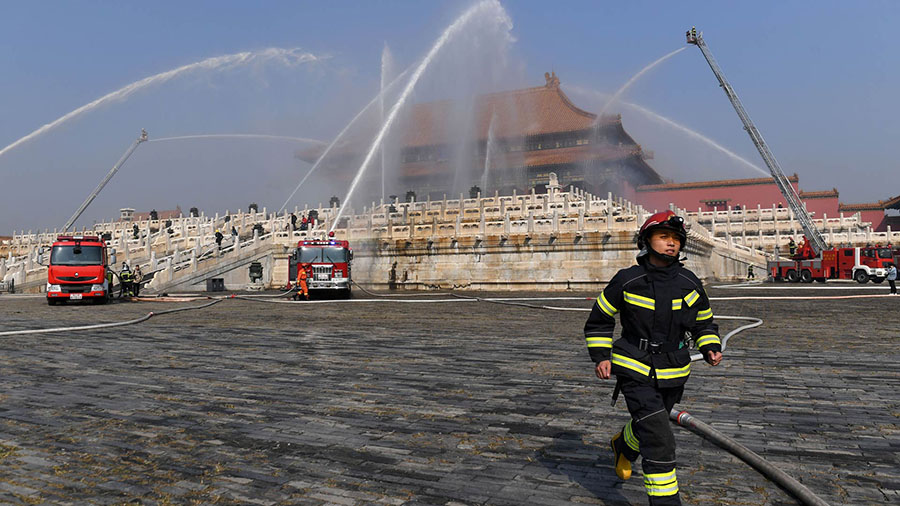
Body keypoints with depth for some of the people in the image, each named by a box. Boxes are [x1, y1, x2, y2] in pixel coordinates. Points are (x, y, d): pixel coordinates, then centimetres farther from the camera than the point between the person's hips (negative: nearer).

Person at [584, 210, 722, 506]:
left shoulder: (690, 285, 0)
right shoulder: (627, 281, -10)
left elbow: (704, 324, 15)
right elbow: (599, 319, 1)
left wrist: (711, 349, -4)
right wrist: (601, 357, -7)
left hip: (673, 374, 5)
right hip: (636, 371, -4)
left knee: (650, 424, 24)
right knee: (658, 439, -13)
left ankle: (623, 446, 56)